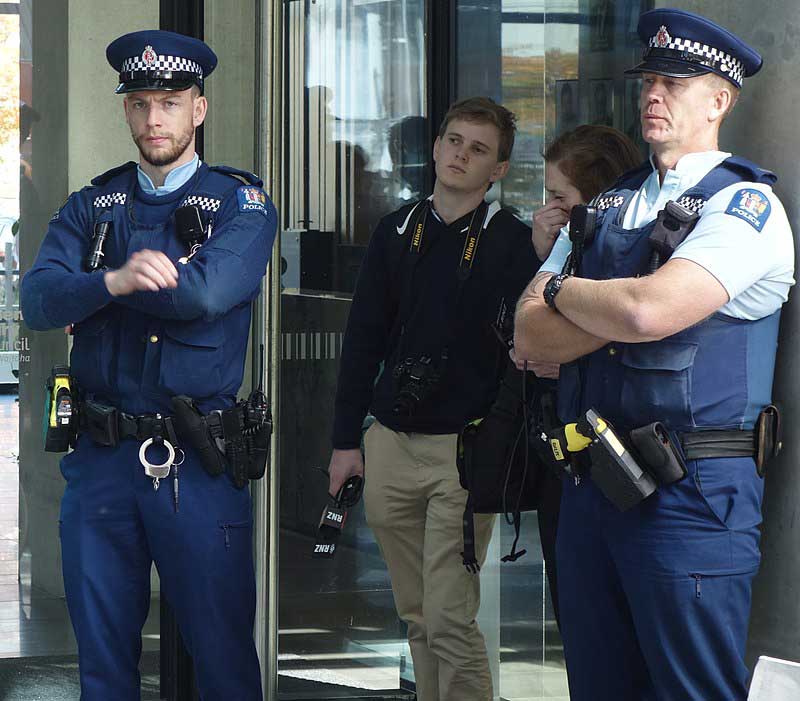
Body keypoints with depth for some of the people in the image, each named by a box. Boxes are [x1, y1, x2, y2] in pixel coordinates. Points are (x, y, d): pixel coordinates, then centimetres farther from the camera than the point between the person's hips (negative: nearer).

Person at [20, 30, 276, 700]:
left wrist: (82, 284, -10)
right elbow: (37, 300, -5)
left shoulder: (241, 204, 0)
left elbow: (206, 292, -20)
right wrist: (112, 280, -25)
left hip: (198, 465, -3)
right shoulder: (93, 205, 11)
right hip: (100, 460, 4)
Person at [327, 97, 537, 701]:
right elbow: (362, 339, 13)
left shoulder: (512, 243, -3)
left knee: (451, 620, -9)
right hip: (391, 447, 5)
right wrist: (346, 441, 9)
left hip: (465, 451, -5)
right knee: (417, 617, 11)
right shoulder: (397, 233, 11)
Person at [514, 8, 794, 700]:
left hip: (691, 492, -7)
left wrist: (563, 291, -5)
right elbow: (531, 335, 5)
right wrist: (614, 313, -12)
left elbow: (646, 310, -24)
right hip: (590, 484, 7)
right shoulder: (606, 206, 15)